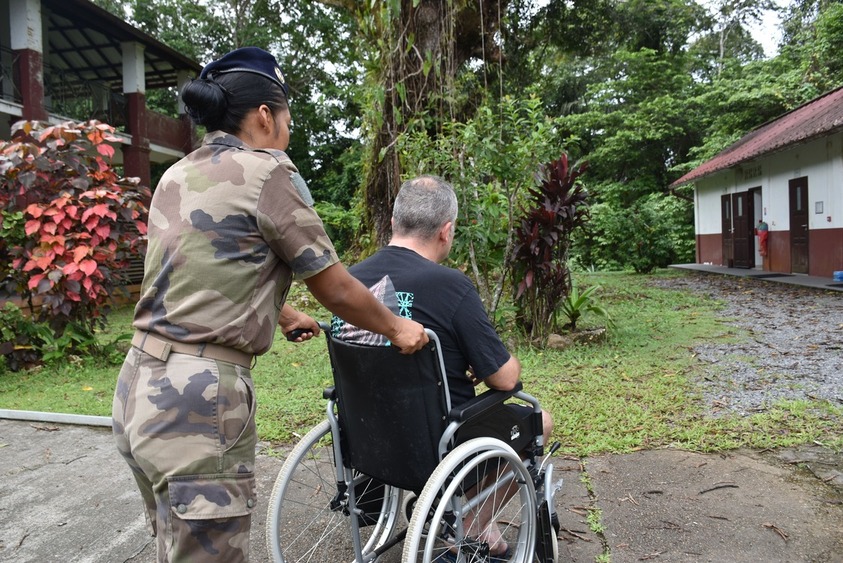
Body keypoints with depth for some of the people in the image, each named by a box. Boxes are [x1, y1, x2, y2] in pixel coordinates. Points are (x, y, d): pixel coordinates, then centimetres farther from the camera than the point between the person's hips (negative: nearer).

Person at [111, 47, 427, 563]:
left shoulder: (178, 176, 14)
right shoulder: (267, 171, -9)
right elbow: (336, 290, -6)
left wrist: (286, 317, 38)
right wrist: (398, 329, 11)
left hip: (140, 385, 9)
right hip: (200, 398, -9)